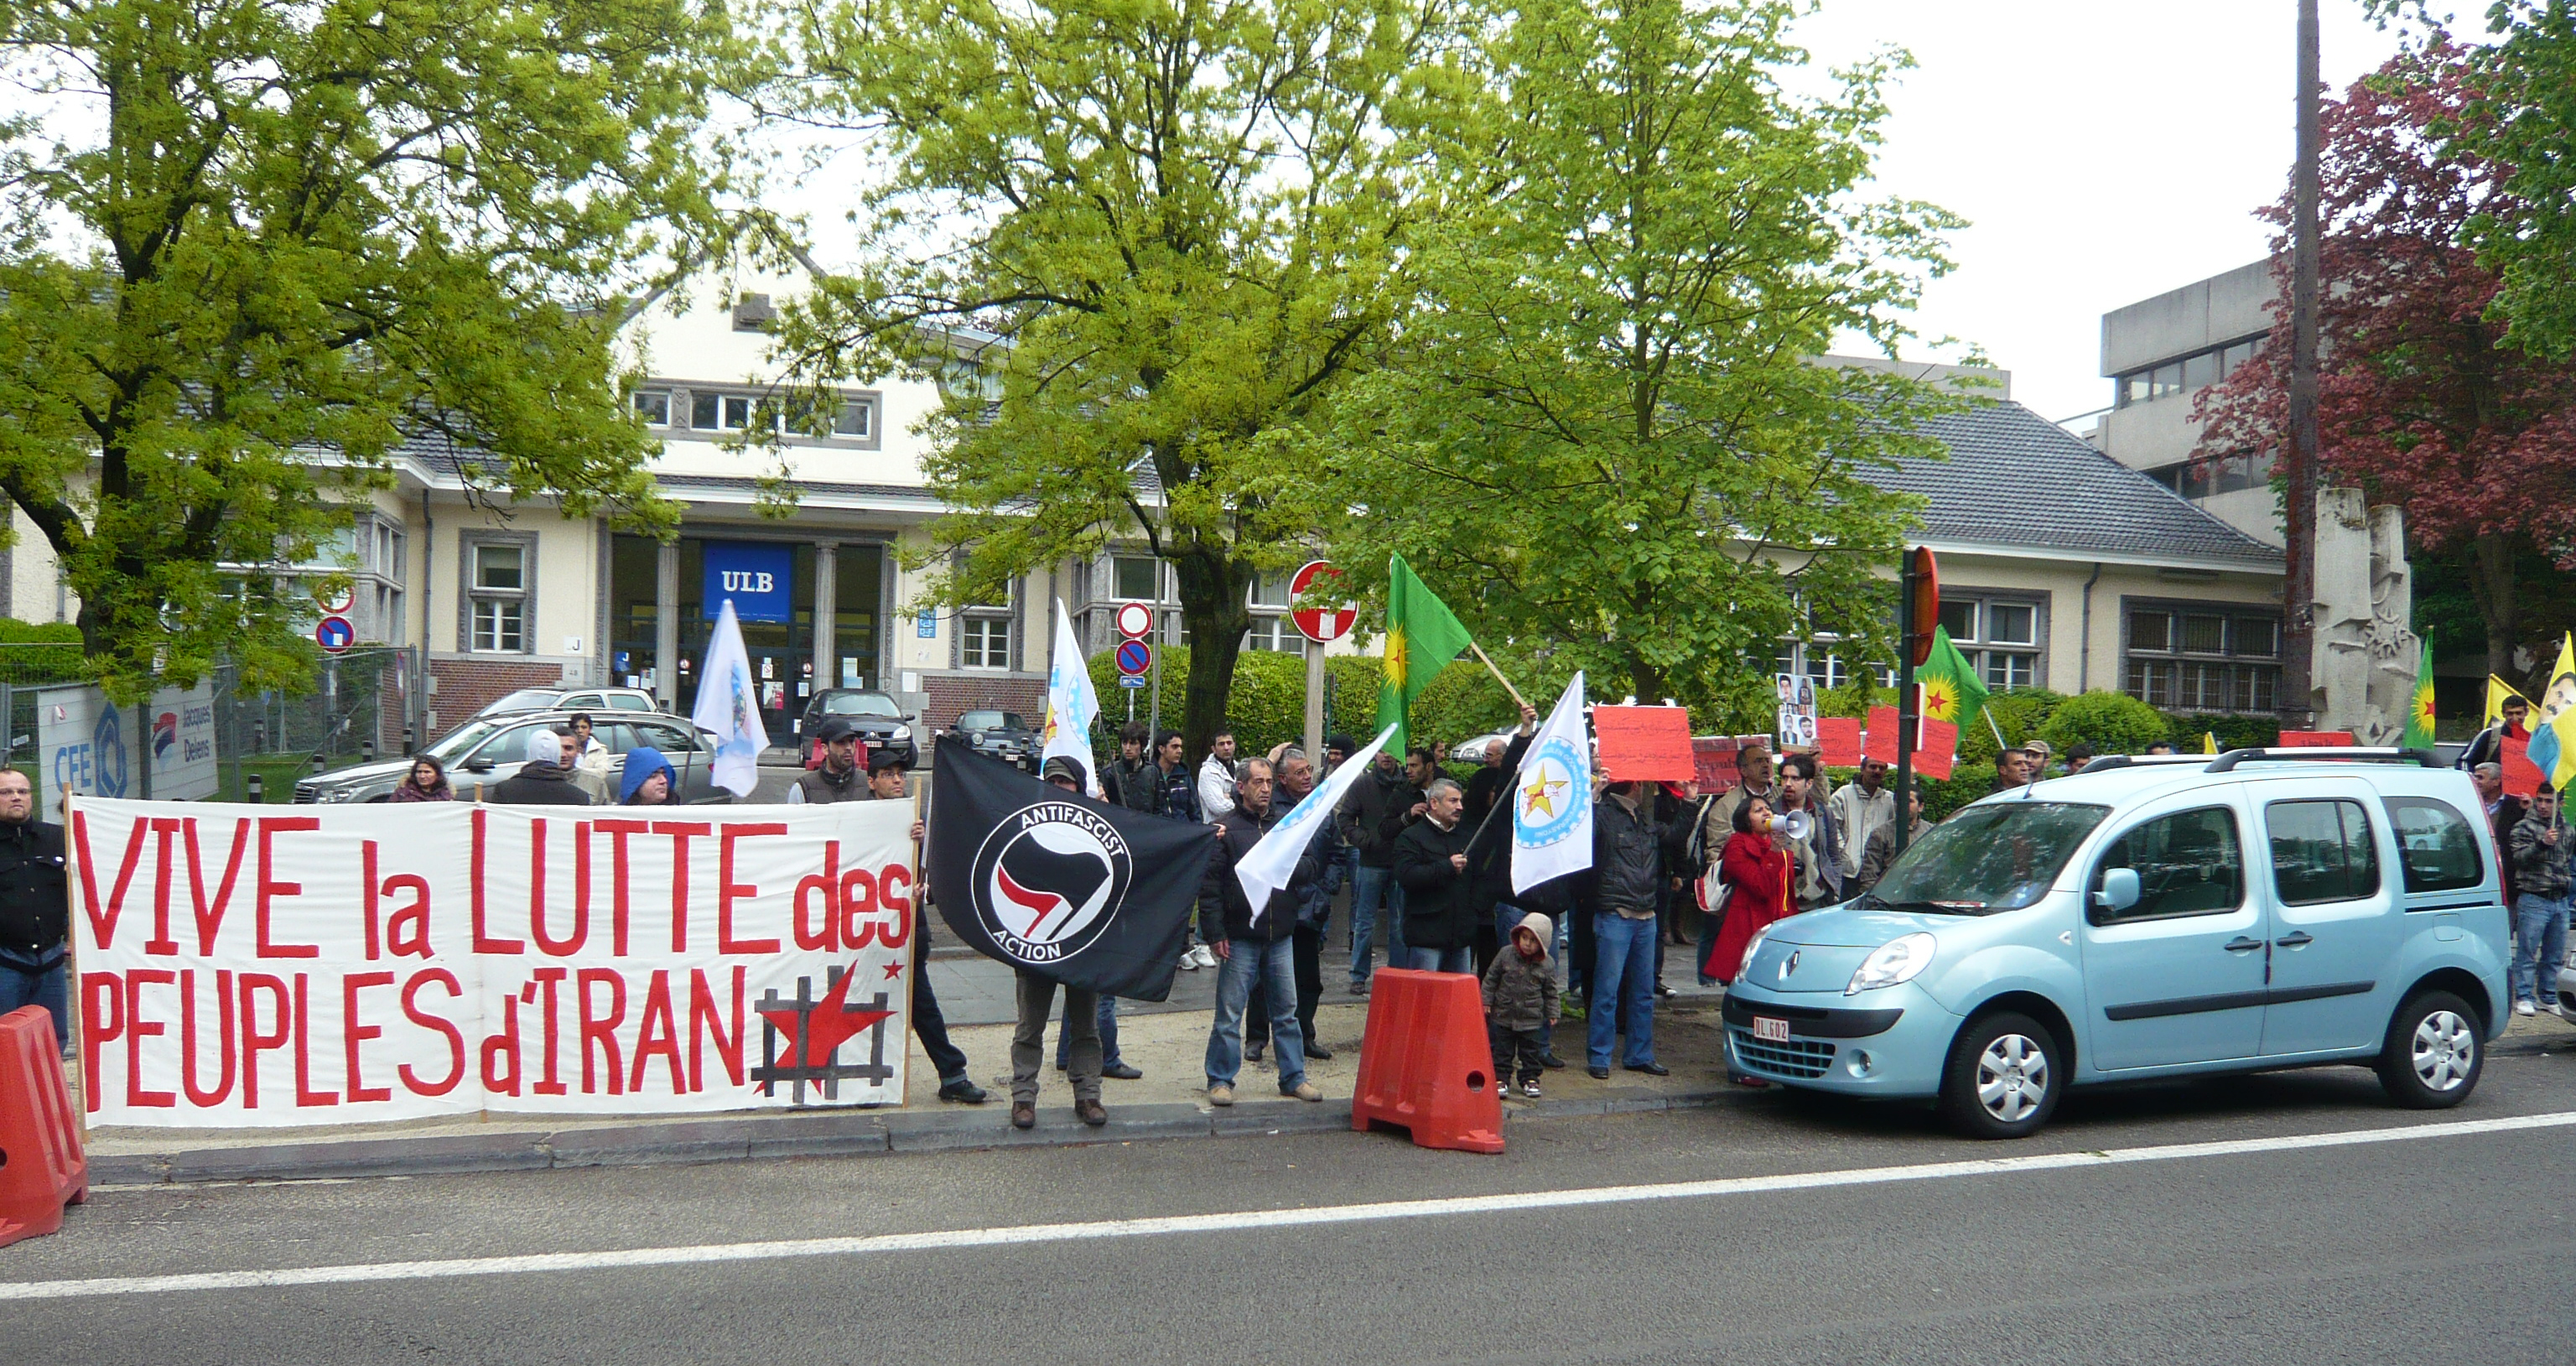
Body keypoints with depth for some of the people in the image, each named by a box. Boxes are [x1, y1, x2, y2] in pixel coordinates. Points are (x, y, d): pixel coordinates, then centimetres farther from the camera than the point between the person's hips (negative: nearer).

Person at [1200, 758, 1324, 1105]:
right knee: (1229, 1014, 1)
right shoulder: (1225, 827, -5)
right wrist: (1215, 933, -13)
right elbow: (1209, 884, -8)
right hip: (1240, 937, -4)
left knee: (1286, 1011, 12)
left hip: (1280, 937, 5)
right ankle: (1220, 1080, 12)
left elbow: (1313, 866, 9)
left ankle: (1294, 1077, 21)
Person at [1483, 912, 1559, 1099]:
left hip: (1532, 1019, 0)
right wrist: (1487, 1001, -1)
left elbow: (1550, 992, 6)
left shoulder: (1547, 964, -4)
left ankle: (1530, 1079, 23)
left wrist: (1552, 1013, 5)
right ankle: (1500, 1078, 17)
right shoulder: (1506, 955, -5)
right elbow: (1491, 979, 2)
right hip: (1504, 1016, 0)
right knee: (1502, 1051, 6)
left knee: (1531, 1052, 9)